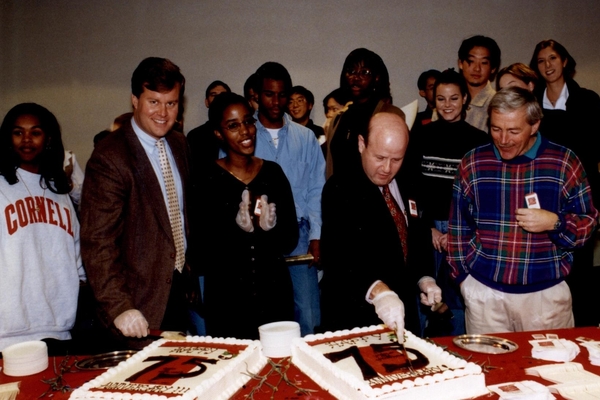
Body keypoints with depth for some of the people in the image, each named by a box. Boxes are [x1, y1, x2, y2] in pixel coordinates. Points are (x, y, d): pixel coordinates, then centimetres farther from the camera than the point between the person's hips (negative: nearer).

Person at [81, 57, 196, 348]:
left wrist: (190, 275, 12)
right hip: (140, 300, -7)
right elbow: (98, 242, -21)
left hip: (179, 288, 7)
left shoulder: (179, 144, 5)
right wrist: (118, 306, -26)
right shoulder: (109, 158, -18)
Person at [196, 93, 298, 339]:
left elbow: (290, 239, 3)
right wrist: (237, 227, -24)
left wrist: (270, 226, -17)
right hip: (227, 295, -2)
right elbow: (200, 244, -9)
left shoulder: (273, 173, 3)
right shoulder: (208, 179, -5)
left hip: (274, 291, 3)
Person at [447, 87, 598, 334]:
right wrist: (463, 274, 6)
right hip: (484, 291, 1)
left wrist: (554, 222, -17)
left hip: (547, 292, 0)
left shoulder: (565, 162, -3)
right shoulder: (472, 163, 1)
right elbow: (459, 227, 9)